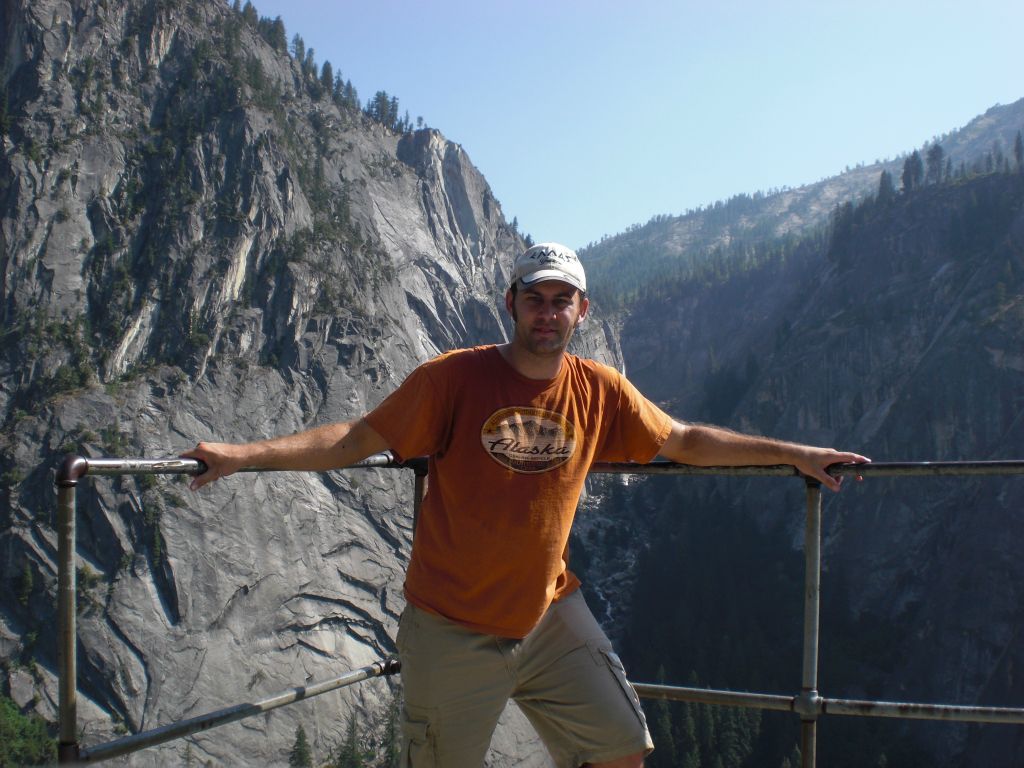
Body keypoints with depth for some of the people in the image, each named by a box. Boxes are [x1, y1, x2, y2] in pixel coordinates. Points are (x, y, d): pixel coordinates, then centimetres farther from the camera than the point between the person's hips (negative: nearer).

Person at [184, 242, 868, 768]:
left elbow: (687, 442, 8)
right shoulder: (452, 378, -14)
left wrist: (794, 455, 9)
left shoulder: (599, 391, -3)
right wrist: (245, 454, -25)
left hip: (550, 616, 4)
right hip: (453, 629, -4)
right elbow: (357, 439, -15)